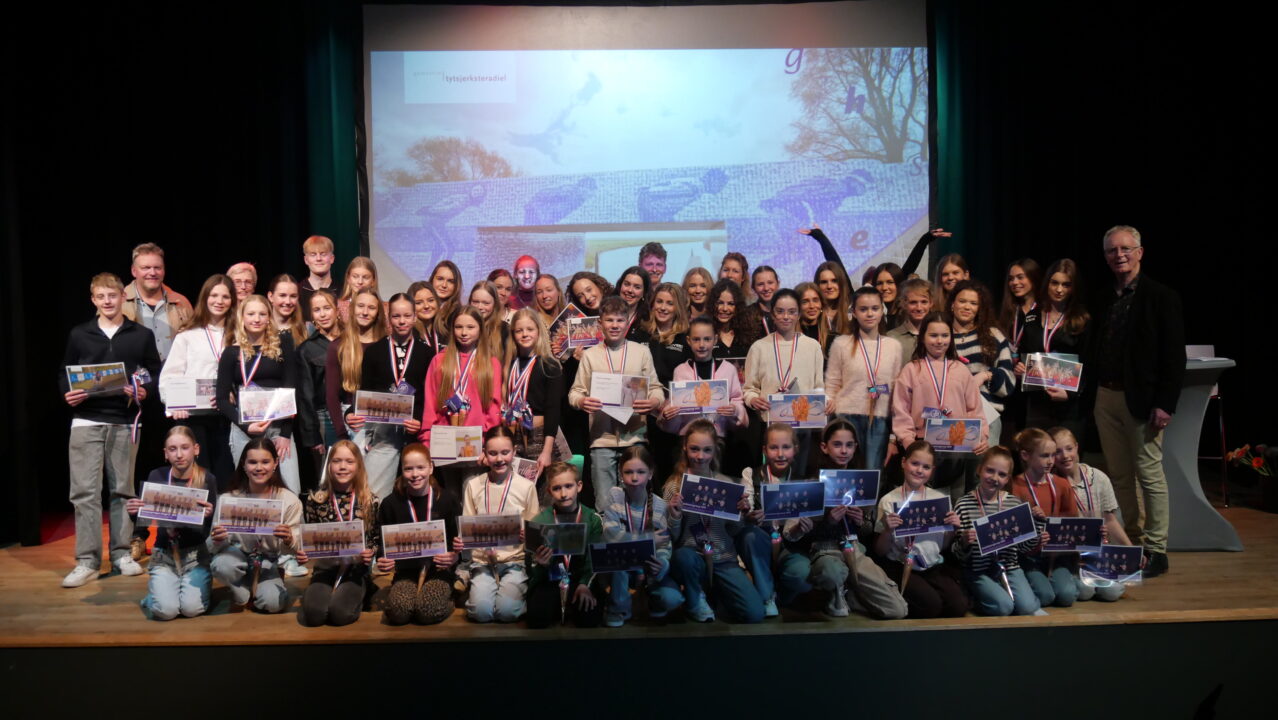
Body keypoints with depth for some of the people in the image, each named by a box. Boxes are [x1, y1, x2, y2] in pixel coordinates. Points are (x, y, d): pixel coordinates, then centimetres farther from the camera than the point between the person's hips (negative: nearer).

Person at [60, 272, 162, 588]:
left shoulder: (142, 335, 6)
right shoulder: (79, 334, 8)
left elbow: (156, 373, 7)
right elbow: (64, 373, 12)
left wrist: (145, 391, -12)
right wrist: (67, 394, -7)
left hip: (124, 422, 0)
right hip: (86, 421, 0)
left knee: (122, 490, 8)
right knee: (85, 491, -3)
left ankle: (122, 553, 17)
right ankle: (87, 560, 2)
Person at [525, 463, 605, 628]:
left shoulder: (593, 519, 1)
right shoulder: (539, 521, -1)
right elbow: (529, 565, -1)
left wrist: (585, 585, -18)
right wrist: (540, 564, -24)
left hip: (582, 577, 0)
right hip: (548, 579, 0)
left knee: (589, 619, -23)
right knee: (538, 619, -24)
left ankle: (570, 606, 11)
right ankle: (559, 608, 11)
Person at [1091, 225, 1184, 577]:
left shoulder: (1161, 297, -5)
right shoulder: (1103, 301, 12)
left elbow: (1174, 356, -10)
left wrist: (1165, 404, -16)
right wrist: (1093, 396, 6)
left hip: (1142, 400, -6)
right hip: (1106, 398, 6)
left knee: (1149, 475, -1)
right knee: (1119, 475, 12)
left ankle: (1156, 549, 8)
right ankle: (1129, 541, 22)